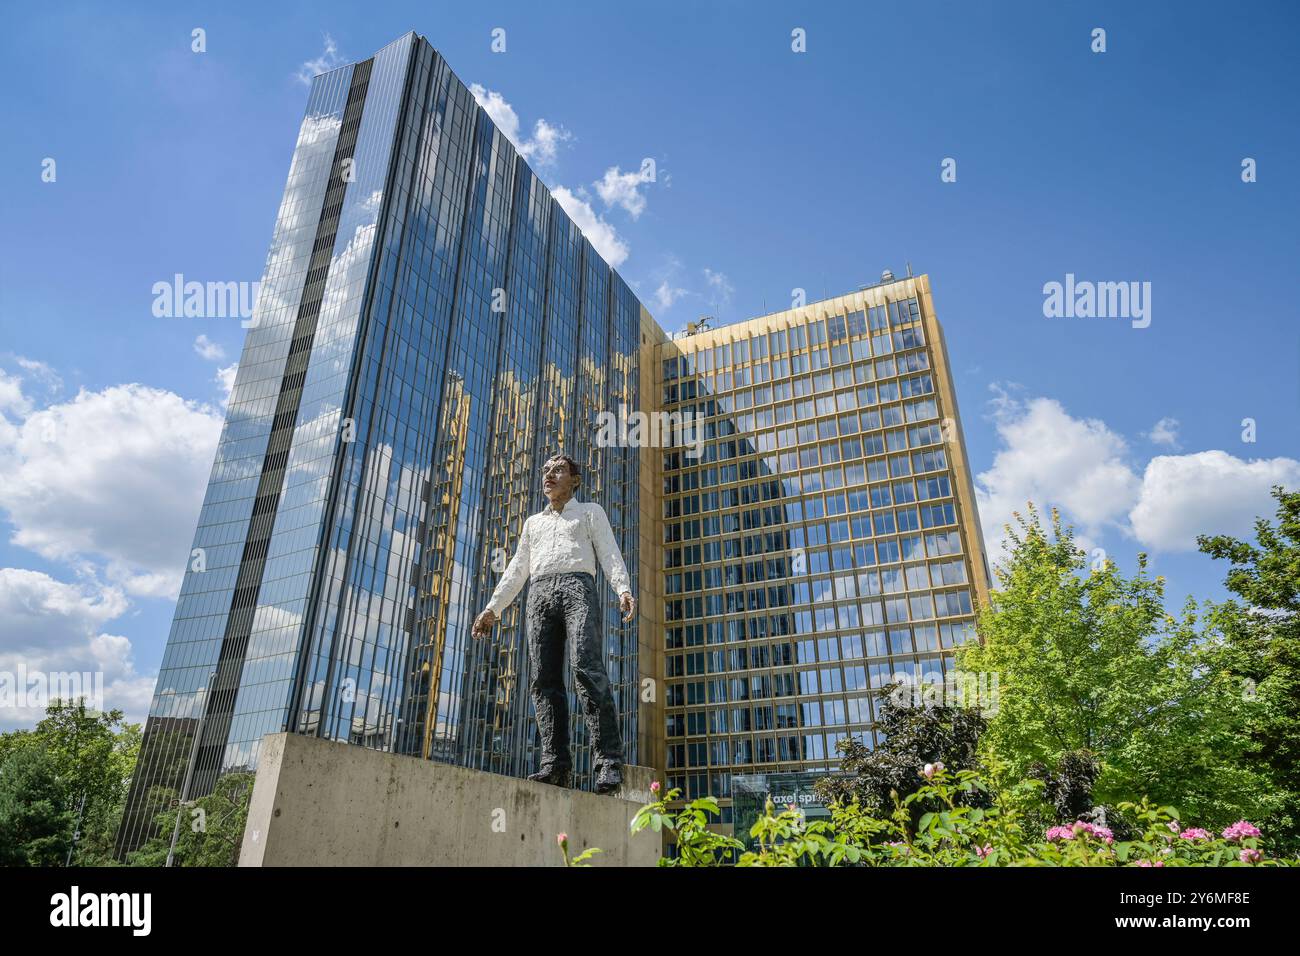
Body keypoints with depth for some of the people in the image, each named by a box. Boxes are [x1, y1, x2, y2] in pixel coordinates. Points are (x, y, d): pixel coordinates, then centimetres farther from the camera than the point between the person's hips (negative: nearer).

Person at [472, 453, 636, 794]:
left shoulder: (590, 511, 21)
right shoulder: (533, 522, 33)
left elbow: (609, 554, 6)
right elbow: (516, 570, 31)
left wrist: (623, 589, -12)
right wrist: (492, 608, 20)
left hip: (578, 587, -4)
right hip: (540, 593, 5)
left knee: (588, 669, -22)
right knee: (545, 679, -9)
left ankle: (608, 761, -26)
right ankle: (556, 763, -13)